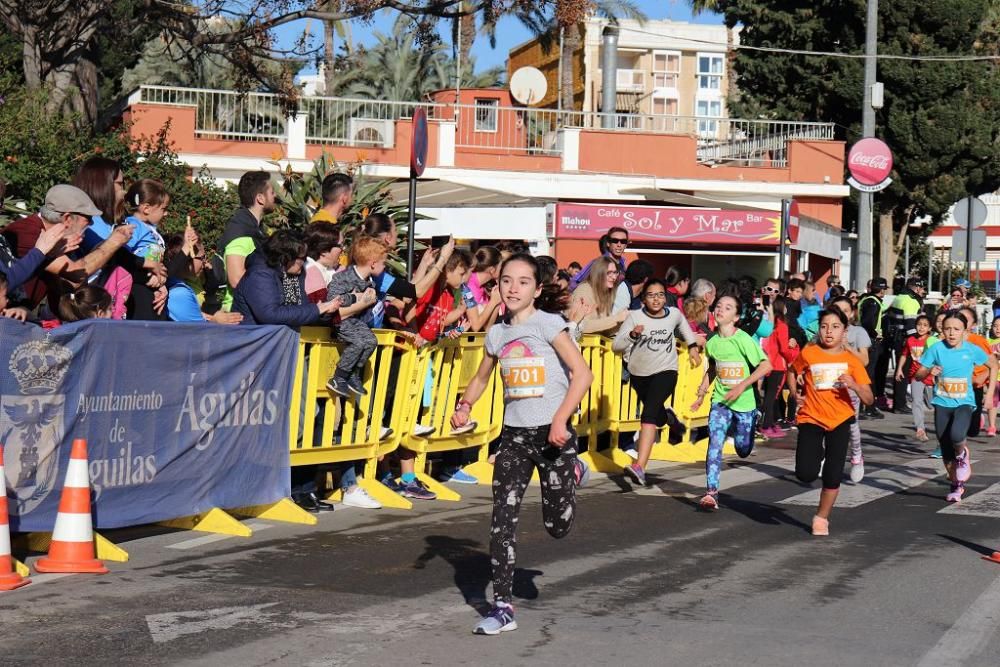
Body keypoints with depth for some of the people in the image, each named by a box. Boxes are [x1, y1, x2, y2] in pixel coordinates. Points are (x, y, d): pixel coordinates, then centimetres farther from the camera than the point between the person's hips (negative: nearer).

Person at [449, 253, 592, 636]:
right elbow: (481, 378, 23)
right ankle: (502, 607, 2)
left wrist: (561, 419, -24)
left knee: (557, 526, 2)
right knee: (502, 519, -4)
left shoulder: (547, 323, -8)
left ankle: (573, 473, 35)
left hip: (553, 432, -4)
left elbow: (583, 373, -15)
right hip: (514, 434, 4)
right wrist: (464, 406, 4)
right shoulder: (497, 334, 8)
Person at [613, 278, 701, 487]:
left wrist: (693, 346, 20)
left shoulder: (674, 314, -8)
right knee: (655, 414, 24)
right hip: (639, 373, 2)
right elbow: (616, 346, -21)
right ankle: (667, 416, 66)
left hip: (665, 371, -2)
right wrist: (632, 335, -38)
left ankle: (640, 467, -34)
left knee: (649, 412, -24)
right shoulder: (634, 316, -16)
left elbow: (683, 324, 18)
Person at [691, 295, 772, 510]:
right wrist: (702, 393, 14)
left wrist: (742, 385, -24)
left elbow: (766, 365, -18)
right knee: (715, 443, -17)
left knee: (743, 450, 10)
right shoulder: (712, 342, 2)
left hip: (744, 403, -3)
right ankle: (711, 493, -20)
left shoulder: (743, 339, -14)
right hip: (720, 401, 3)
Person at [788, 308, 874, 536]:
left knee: (833, 476, 0)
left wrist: (854, 385, -24)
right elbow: (792, 372, 17)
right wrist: (795, 395, 1)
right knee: (806, 474, -13)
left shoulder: (851, 361, -4)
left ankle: (822, 518, 23)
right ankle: (818, 454, 23)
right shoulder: (808, 354, -5)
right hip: (811, 419, -1)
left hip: (839, 421, 1)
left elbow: (869, 400, -4)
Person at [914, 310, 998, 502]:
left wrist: (990, 393, 5)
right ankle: (956, 486, 28)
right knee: (946, 450, 7)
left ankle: (963, 456, 5)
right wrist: (929, 371, -25)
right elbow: (917, 375, -3)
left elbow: (993, 365, 10)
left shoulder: (972, 350, -7)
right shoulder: (936, 349, -8)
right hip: (942, 404, 2)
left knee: (956, 435, -30)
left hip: (964, 403, -2)